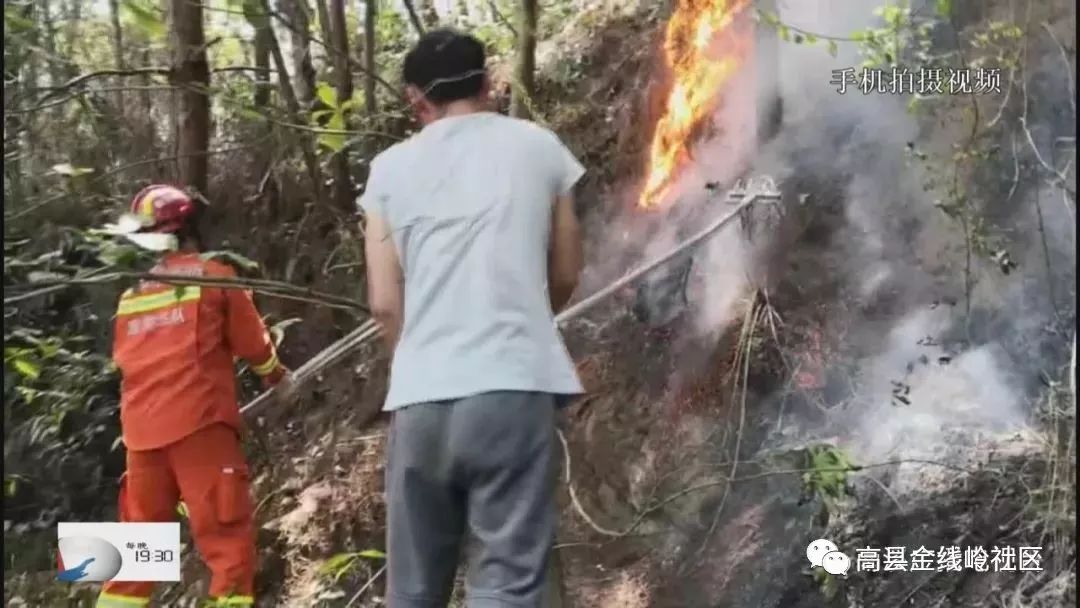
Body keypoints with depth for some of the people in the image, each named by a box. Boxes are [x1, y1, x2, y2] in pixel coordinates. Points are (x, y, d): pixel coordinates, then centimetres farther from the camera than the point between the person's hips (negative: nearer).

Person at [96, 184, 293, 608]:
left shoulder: (131, 292, 16)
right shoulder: (214, 276, 2)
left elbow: (124, 360, 20)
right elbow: (252, 344, 6)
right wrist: (276, 376, 24)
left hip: (142, 430, 6)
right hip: (199, 423, -5)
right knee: (228, 535, -4)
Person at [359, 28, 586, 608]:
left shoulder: (390, 168, 10)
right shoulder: (537, 146, 9)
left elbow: (385, 303, 6)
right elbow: (566, 275, 16)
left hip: (420, 396, 2)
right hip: (512, 386, -2)